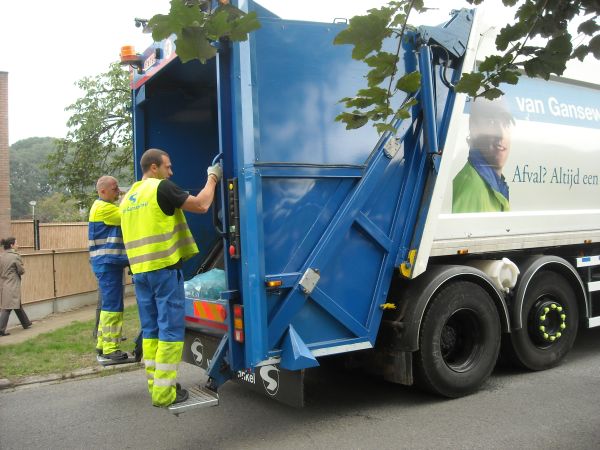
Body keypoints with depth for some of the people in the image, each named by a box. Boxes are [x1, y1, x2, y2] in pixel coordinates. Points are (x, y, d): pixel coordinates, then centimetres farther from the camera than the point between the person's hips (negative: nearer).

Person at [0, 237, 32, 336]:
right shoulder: (15, 256, -14)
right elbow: (22, 271, -8)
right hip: (13, 285, -8)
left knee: (17, 305, 19)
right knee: (8, 307, -4)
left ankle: (26, 323, 32)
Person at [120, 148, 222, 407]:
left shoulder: (129, 197, 17)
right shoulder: (162, 188, -9)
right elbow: (201, 205, -11)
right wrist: (212, 178, 2)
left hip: (140, 271, 8)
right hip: (164, 269, -8)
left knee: (151, 330, 13)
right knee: (170, 330, -2)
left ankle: (155, 385, 18)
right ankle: (164, 392, 0)